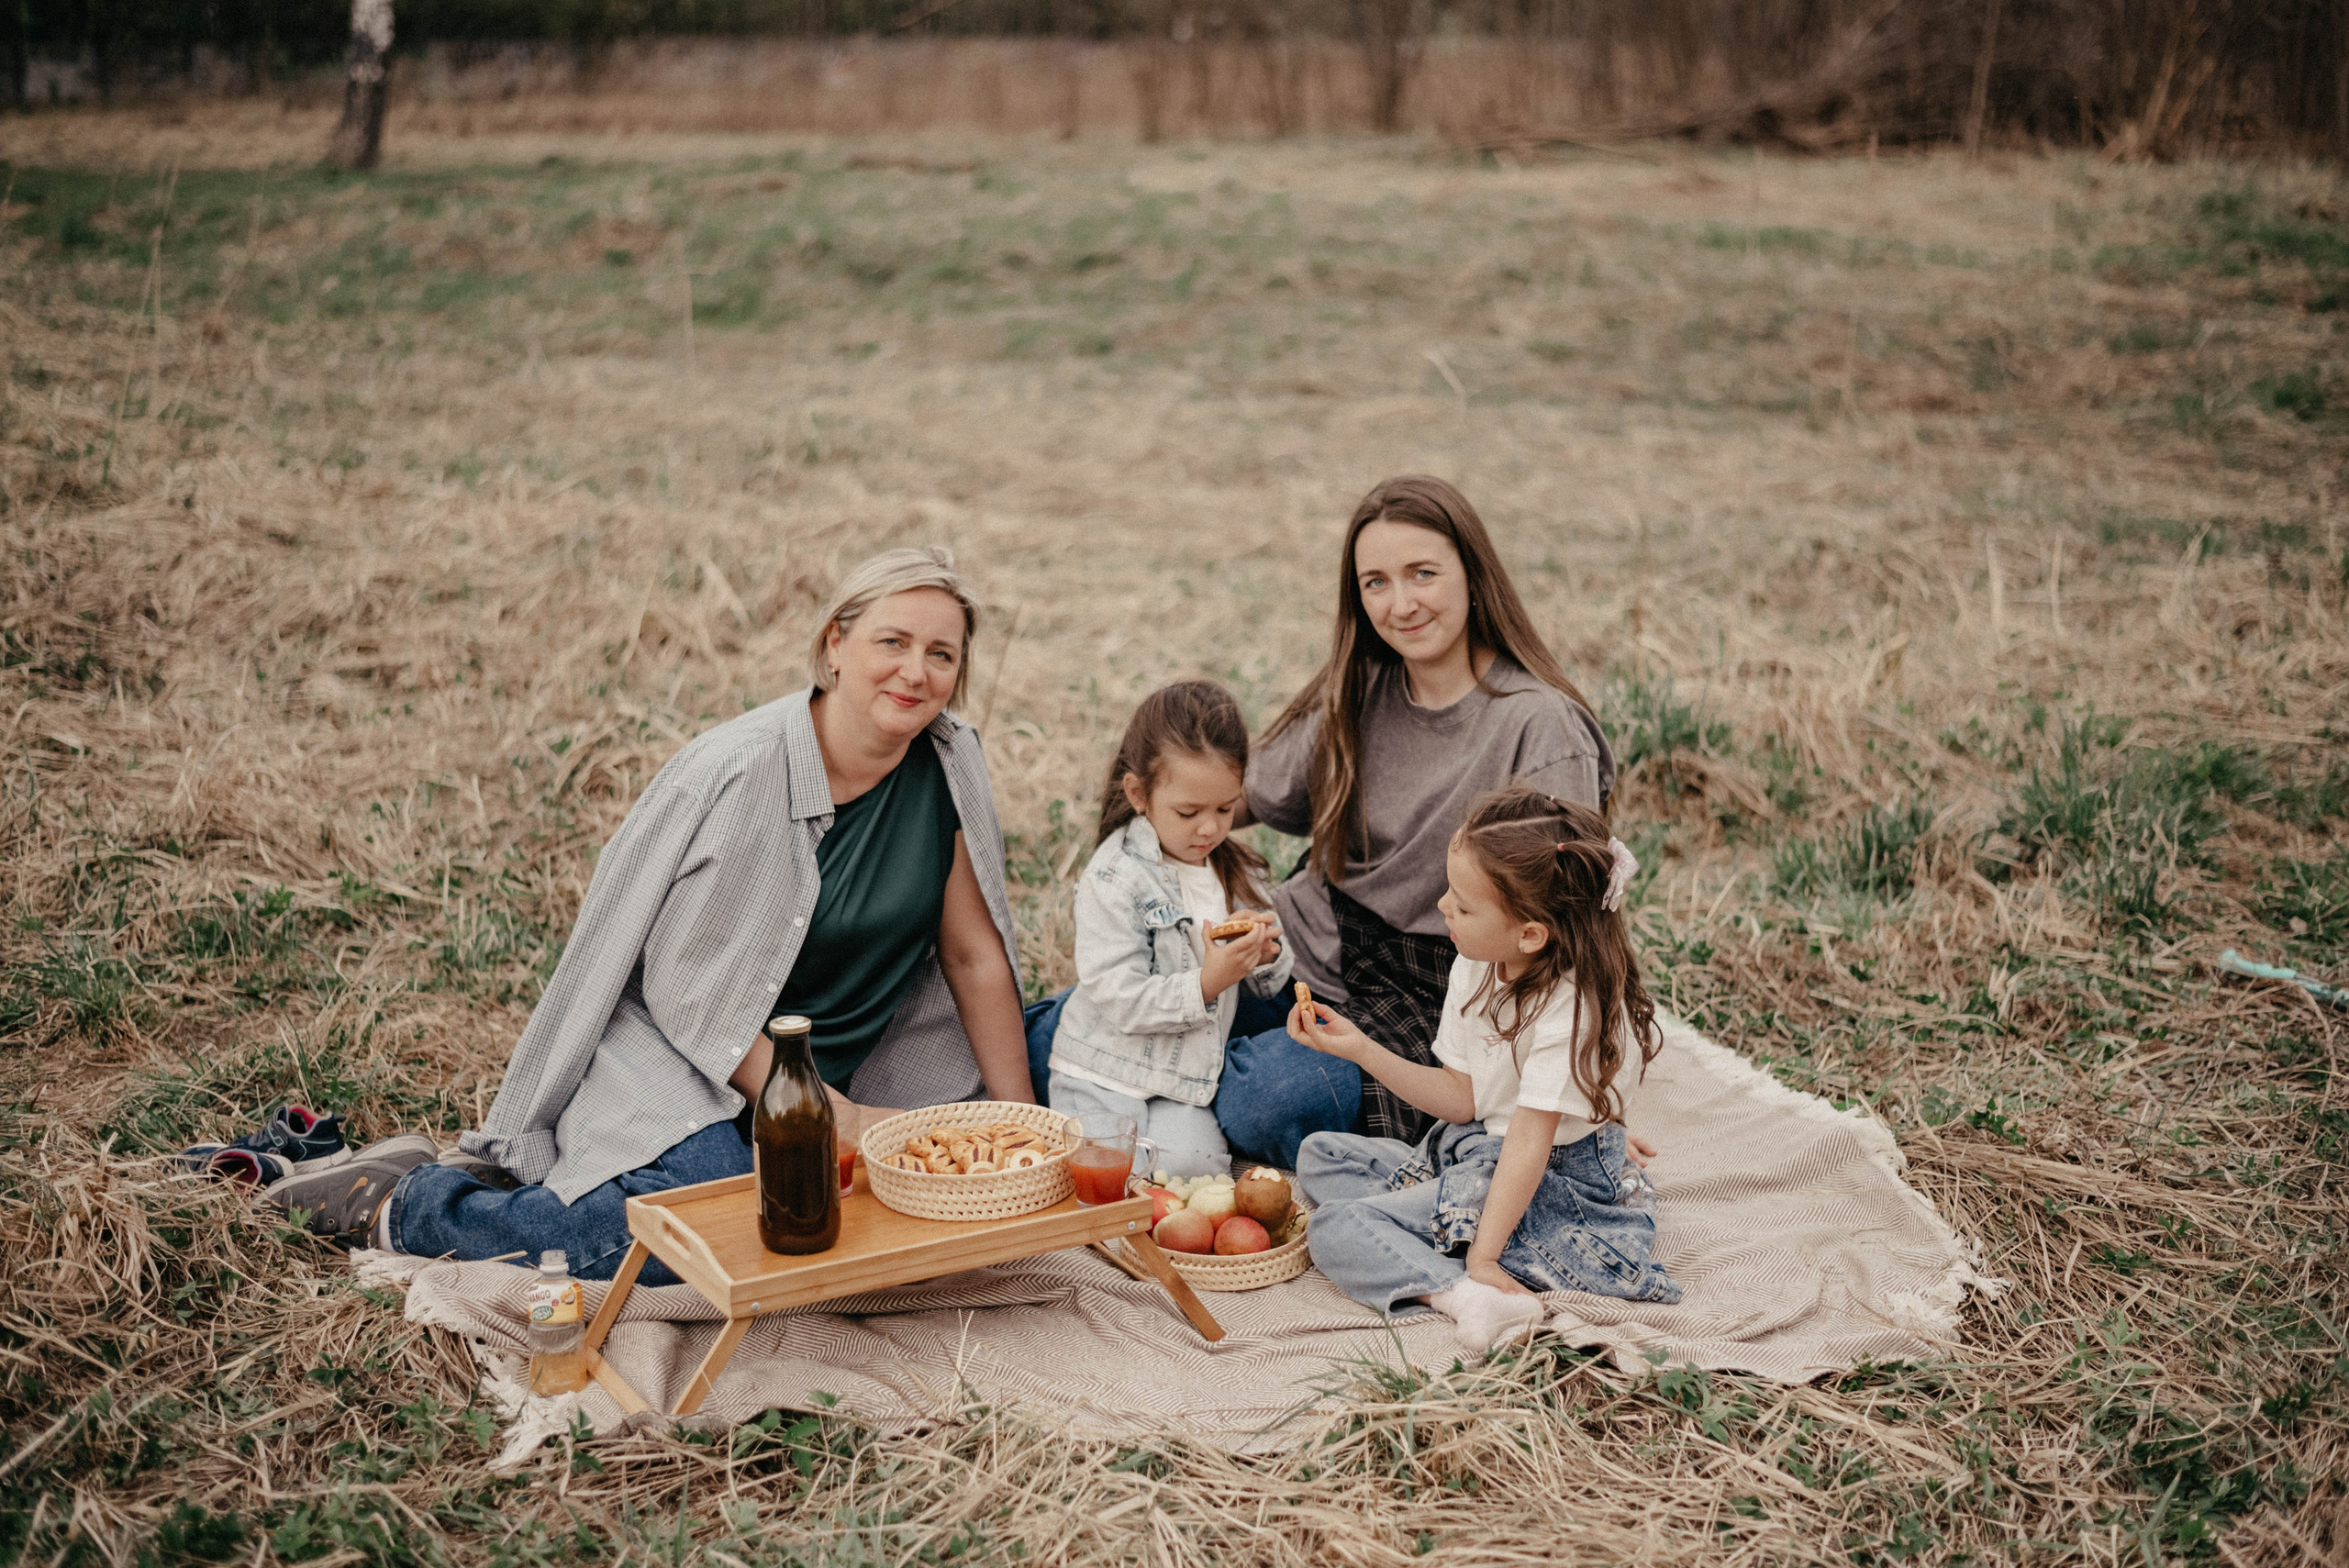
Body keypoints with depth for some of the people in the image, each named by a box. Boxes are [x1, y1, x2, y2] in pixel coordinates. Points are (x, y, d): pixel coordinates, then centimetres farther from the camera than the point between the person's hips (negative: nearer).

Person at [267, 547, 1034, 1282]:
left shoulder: (949, 765, -3)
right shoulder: (734, 774, -19)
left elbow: (976, 956, 4)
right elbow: (690, 988, -17)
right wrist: (826, 1116, -20)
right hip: (677, 1055, -7)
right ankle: (405, 1202, -7)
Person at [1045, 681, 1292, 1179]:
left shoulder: (1236, 870, 6)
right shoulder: (1114, 878, -15)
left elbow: (1271, 985, 13)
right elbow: (1120, 1000, -21)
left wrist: (1266, 954, -11)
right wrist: (1207, 983, -30)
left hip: (1183, 1082, 4)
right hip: (1106, 1074, -4)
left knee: (1195, 1163, -21)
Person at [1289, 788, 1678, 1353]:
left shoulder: (1572, 1007, -23)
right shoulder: (1473, 969, 0)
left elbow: (1529, 1142, -27)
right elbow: (1461, 1097, 5)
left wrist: (1482, 1257, -30)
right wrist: (1360, 1048, -2)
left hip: (1556, 1184, -10)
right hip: (1472, 1152, 10)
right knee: (1321, 1156, 7)